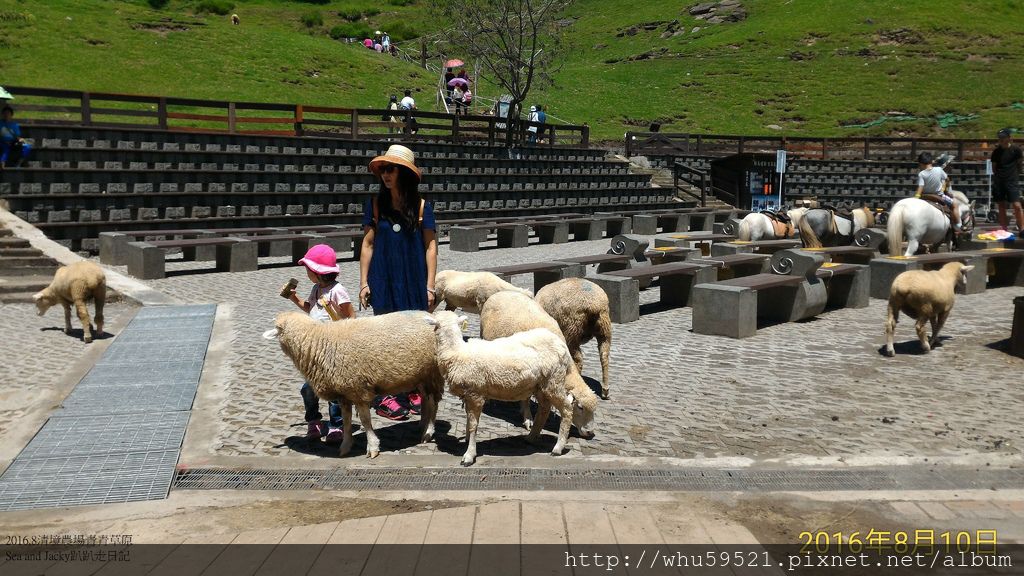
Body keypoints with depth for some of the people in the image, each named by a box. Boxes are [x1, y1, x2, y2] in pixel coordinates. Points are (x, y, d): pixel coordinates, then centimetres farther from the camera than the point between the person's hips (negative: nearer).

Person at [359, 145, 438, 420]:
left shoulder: (421, 206, -2)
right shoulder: (376, 204, 1)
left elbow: (430, 246, 0)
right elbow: (368, 244, 3)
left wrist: (429, 286, -3)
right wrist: (363, 283, -1)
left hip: (413, 281, 0)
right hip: (383, 281, 0)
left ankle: (413, 391, 20)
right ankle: (384, 395, 11)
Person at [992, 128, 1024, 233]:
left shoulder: (1015, 149, -4)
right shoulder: (996, 151, 5)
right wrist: (998, 176, 9)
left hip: (1012, 181, -3)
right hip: (999, 181, 4)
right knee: (1001, 206, 7)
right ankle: (1004, 230, 14)